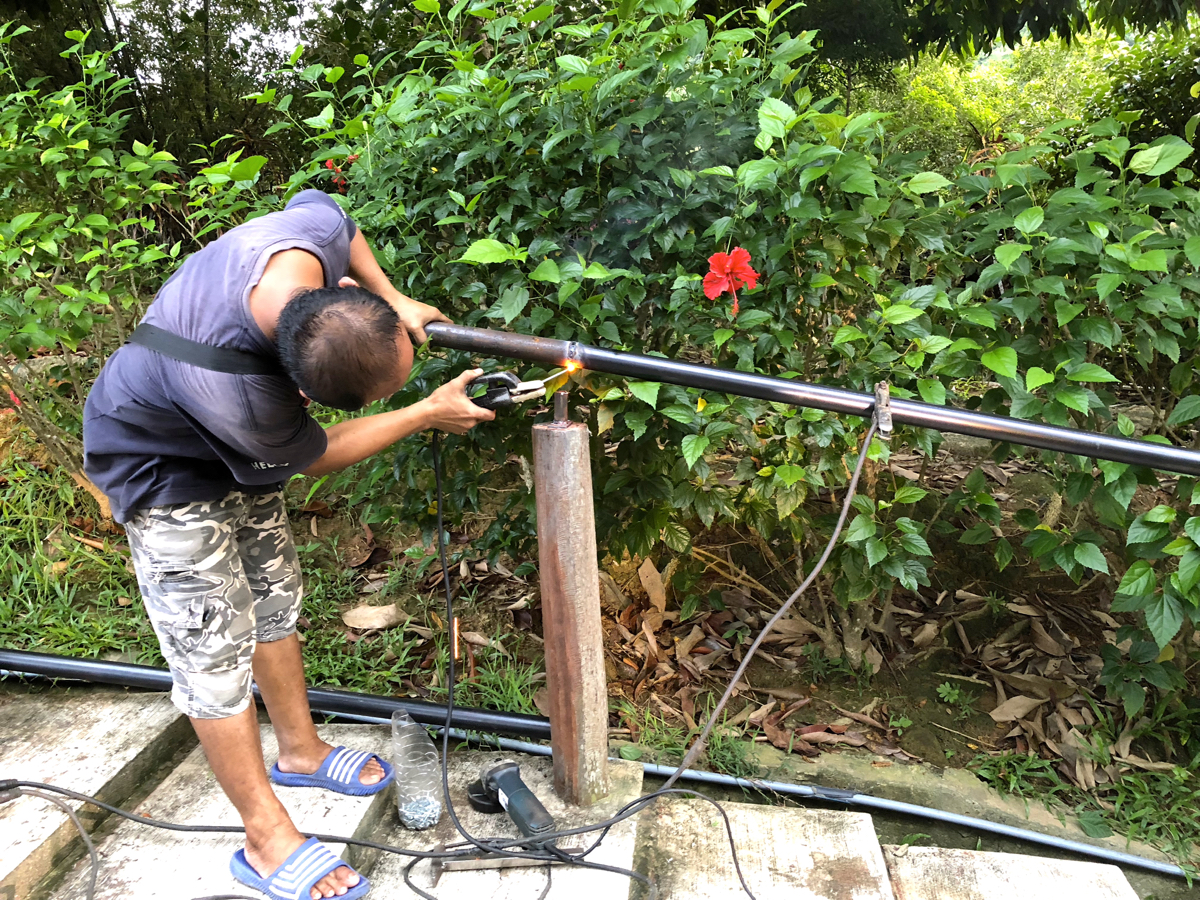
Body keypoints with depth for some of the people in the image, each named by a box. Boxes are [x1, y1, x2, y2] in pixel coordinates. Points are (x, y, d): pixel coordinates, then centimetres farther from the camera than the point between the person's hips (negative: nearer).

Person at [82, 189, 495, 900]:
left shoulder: (309, 232, -30)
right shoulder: (239, 398, -44)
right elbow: (314, 457, -23)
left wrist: (392, 295, -14)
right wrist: (428, 414, -15)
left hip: (239, 455, 8)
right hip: (166, 472, -7)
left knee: (275, 598, 17)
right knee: (216, 648, -1)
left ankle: (300, 749, 38)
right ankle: (268, 839, 16)